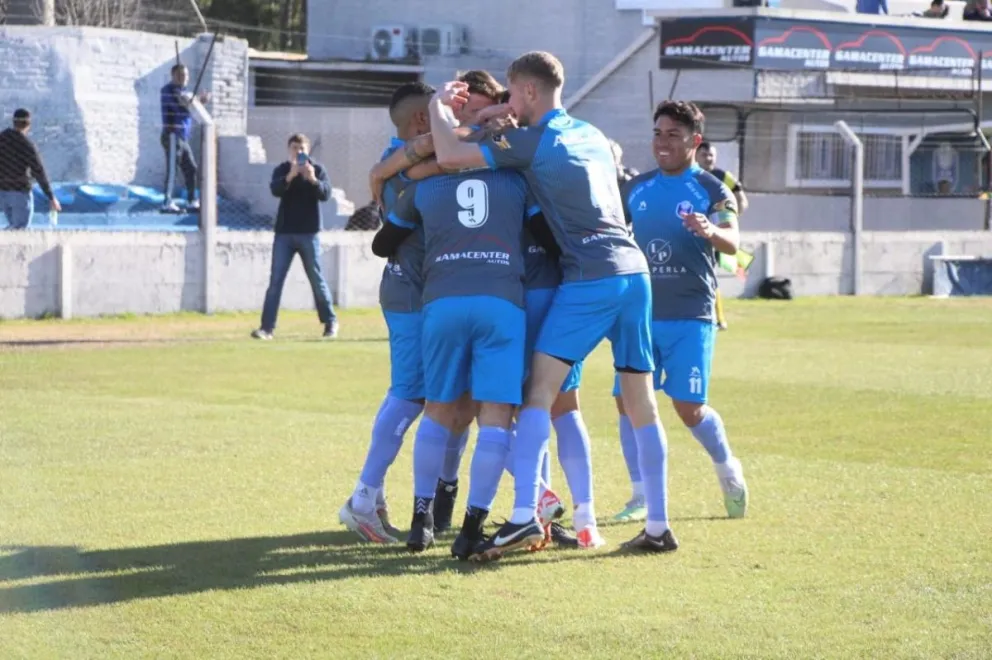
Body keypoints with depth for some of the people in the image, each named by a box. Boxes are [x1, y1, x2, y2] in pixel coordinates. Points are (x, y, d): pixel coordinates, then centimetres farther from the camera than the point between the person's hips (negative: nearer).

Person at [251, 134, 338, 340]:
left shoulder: (317, 169, 3)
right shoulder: (282, 170, 4)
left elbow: (326, 194, -11)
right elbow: (275, 189, -15)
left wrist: (313, 180, -29)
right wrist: (290, 177, -34)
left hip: (309, 233, -1)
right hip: (284, 233, 1)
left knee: (317, 280, 6)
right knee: (275, 281, -4)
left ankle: (330, 322, 19)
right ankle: (267, 327, -7)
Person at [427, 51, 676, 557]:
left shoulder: (532, 142, -3)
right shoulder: (592, 135, 20)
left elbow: (450, 156, -9)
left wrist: (439, 106, 10)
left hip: (588, 278, -7)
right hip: (633, 270, 7)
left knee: (540, 389, -7)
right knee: (641, 400, 9)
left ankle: (524, 515, -18)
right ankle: (658, 526, 11)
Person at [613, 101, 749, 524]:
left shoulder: (711, 190, -4)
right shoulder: (636, 188, 10)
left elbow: (732, 242, -20)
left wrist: (710, 231, -42)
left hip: (690, 317, -4)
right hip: (642, 311, 4)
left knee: (689, 407, -7)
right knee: (628, 399, -4)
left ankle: (728, 471, 21)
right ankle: (643, 496, 7)